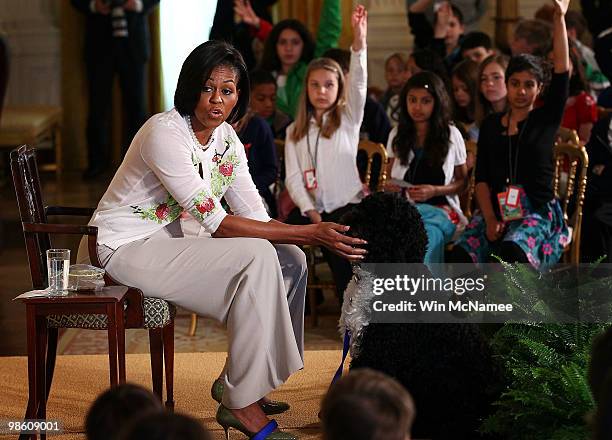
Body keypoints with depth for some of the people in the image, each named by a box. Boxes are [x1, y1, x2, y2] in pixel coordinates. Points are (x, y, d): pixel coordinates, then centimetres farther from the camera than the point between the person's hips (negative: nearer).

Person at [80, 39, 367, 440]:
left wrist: (320, 238, -17)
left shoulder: (226, 139, 2)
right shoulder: (165, 133, -24)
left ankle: (237, 383, 8)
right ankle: (242, 405, -18)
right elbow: (215, 223, -27)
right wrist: (308, 232, -29)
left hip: (174, 239, 9)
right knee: (256, 257, -25)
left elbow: (254, 217, 1)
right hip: (127, 247, -9)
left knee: (290, 259, -3)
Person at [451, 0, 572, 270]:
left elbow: (562, 68, -4)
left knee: (512, 251, -37)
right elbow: (481, 178, 9)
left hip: (538, 214, -3)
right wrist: (490, 220, -7)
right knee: (460, 254, -28)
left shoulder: (547, 119, 8)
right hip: (496, 213, 3)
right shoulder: (490, 125, 16)